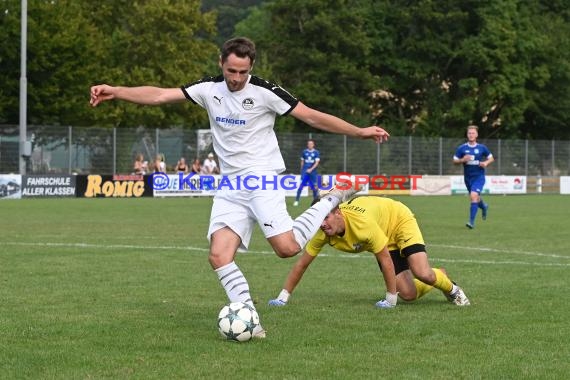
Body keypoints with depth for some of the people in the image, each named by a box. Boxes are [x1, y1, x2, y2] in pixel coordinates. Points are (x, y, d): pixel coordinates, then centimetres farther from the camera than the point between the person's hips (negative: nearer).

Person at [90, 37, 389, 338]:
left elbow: (311, 116, -5)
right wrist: (115, 92, -12)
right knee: (218, 256, -12)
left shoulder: (264, 91, -9)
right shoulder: (209, 89, 4)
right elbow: (159, 95, -1)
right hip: (230, 186, 5)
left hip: (262, 177, -5)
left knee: (286, 247, -21)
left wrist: (360, 132, -6)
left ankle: (333, 199, 4)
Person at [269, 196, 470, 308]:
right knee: (408, 295, -6)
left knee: (423, 274, -28)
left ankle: (451, 287, 6)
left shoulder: (362, 222, -42)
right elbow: (301, 264, -15)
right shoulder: (323, 232, -25)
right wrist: (282, 298, -17)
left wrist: (391, 298, -25)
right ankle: (438, 277, 26)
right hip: (386, 241, 5)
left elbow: (386, 260, -32)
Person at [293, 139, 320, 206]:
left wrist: (311, 169, -17)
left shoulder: (316, 152, 1)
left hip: (313, 172, 0)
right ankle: (296, 200, -11)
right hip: (305, 171, 0)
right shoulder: (304, 152, 7)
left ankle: (315, 200, 19)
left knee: (314, 186, 5)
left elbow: (317, 162, -6)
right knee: (301, 185, -10)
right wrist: (302, 170, 15)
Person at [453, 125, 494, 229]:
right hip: (468, 177, 3)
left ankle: (472, 222, -19)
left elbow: (491, 158, 11)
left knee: (474, 196, -22)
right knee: (475, 198, 17)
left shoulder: (482, 148, -2)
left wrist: (486, 163, -11)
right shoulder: (461, 148, -1)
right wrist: (462, 160, -17)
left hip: (479, 176, -3)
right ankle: (484, 207, 54)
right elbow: (454, 161, 3)